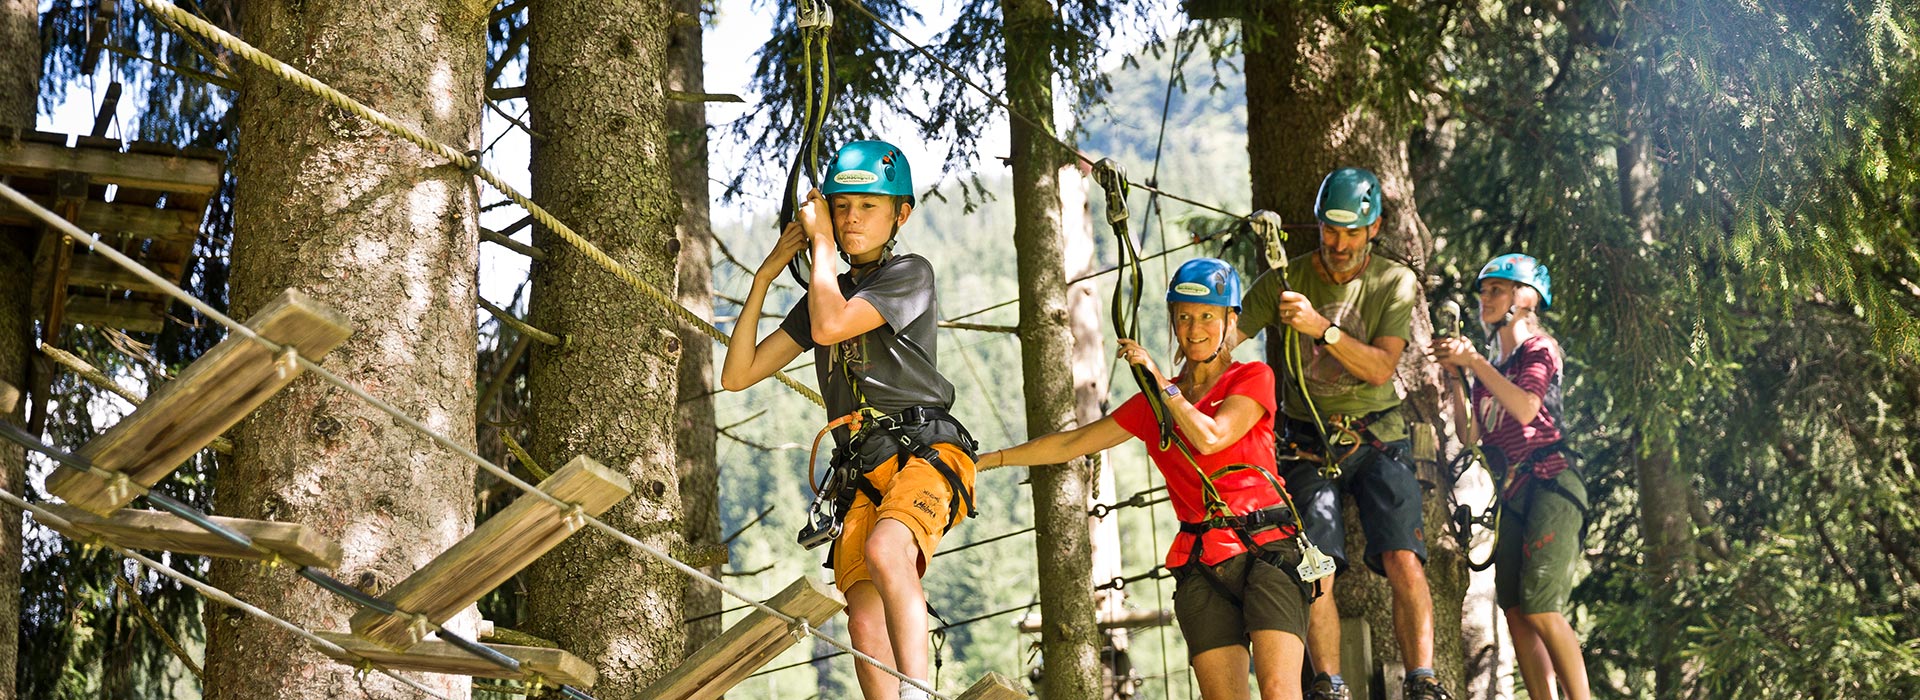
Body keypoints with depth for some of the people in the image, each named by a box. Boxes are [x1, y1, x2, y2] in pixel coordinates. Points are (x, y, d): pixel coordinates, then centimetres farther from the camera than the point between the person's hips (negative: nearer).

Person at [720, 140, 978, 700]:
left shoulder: (910, 274, 5)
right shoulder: (827, 293, 24)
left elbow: (830, 326, -13)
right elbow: (738, 375, 19)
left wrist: (820, 240, 0)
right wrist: (764, 278, 13)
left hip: (926, 450, -6)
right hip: (861, 470, 6)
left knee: (885, 549, -37)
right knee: (865, 626, -11)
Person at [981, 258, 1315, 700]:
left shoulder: (1252, 378, 6)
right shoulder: (1153, 403, 18)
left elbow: (1210, 437, -12)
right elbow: (1070, 444, 22)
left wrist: (1160, 381, -2)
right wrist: (985, 460, 22)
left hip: (1266, 548, -3)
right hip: (1201, 564, 4)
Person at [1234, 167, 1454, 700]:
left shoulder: (1395, 285, -3)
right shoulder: (1283, 282, -1)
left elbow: (1381, 367, -16)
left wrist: (1321, 326, -29)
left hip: (1375, 440, 0)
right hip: (1309, 446, 1)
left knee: (1404, 561, -15)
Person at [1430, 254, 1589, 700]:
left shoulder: (1539, 349, -2)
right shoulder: (1492, 367, 18)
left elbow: (1526, 408, -20)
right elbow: (1470, 434, 12)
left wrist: (1473, 361, -18)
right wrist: (1453, 373, 7)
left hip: (1547, 485, -8)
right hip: (1511, 492, 8)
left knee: (1541, 609, -17)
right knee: (1516, 613, 1)